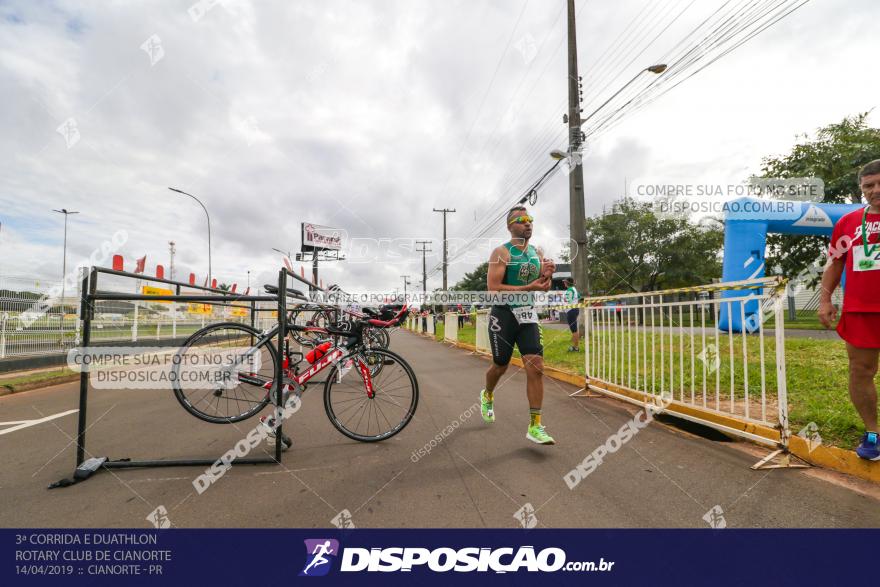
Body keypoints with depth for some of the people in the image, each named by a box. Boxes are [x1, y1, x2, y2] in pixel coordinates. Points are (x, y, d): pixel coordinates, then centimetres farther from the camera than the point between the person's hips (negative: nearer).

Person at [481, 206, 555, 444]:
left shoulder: (537, 252, 8)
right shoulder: (502, 252, -10)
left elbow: (542, 287, 15)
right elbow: (493, 287, -20)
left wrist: (546, 276, -8)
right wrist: (529, 288, -25)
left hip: (528, 314, 4)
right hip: (504, 314, -4)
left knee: (536, 367, -7)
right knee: (501, 366, 12)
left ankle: (535, 426, 0)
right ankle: (487, 395, 45)